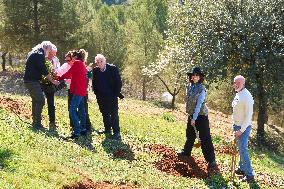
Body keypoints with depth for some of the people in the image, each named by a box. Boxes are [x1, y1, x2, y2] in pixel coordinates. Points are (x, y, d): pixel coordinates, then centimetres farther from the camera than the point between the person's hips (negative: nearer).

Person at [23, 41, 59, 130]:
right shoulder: (39, 55, -14)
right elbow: (44, 70, -17)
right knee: (41, 100, -10)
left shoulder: (33, 52, 18)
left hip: (29, 80, 11)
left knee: (36, 101, 16)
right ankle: (37, 124, -10)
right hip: (33, 81, -11)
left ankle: (35, 122, 21)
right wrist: (53, 80, -8)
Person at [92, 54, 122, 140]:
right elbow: (94, 83, 14)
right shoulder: (95, 70, 2)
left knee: (114, 114, -6)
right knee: (105, 114, 12)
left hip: (112, 97, -4)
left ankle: (116, 132, -4)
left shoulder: (113, 68, -9)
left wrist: (116, 94, -9)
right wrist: (96, 93, 6)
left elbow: (119, 82, -6)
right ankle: (107, 130, 24)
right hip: (101, 97, 5)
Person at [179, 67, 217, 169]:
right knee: (190, 135, 23)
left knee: (205, 138, -7)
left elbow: (199, 105, -19)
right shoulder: (189, 86, 3)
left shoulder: (201, 89, -17)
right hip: (191, 115, 7)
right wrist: (191, 115, 14)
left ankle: (211, 160, -5)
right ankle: (186, 152, 43)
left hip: (201, 115, -7)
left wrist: (194, 118, -21)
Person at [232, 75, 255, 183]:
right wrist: (235, 127, 14)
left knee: (243, 150, -10)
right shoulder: (237, 94, 8)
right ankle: (242, 168, 27)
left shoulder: (247, 96, -19)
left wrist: (241, 130, -19)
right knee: (240, 149, 15)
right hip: (237, 126, 8)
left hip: (244, 127, -8)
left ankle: (249, 175, -5)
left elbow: (248, 115, -20)